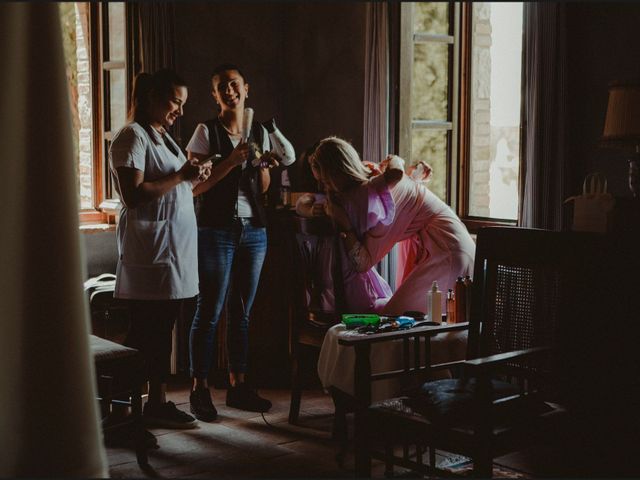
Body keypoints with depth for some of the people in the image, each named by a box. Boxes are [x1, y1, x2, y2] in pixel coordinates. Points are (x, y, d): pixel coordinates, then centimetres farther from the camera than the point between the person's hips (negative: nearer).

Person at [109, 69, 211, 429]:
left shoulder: (164, 137, 19)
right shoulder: (133, 136, -10)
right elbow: (134, 195, -20)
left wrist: (195, 179, 6)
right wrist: (180, 176, -17)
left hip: (174, 249, 9)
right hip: (150, 253, -9)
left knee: (162, 331, 12)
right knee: (144, 333, -5)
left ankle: (158, 402, 19)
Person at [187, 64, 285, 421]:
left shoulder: (260, 133, 11)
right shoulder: (206, 132, -3)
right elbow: (195, 186, -10)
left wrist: (263, 165, -4)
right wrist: (231, 161, -20)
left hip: (254, 230, 5)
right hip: (216, 230, -5)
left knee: (242, 311, 10)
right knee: (210, 311, -4)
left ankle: (238, 385, 19)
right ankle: (200, 389, 5)